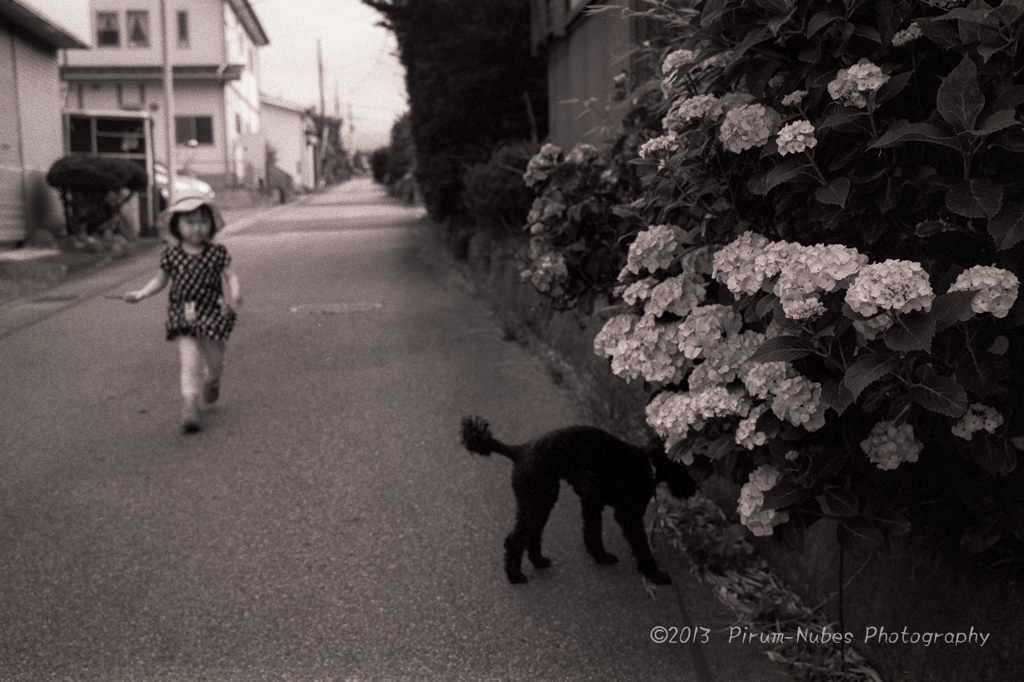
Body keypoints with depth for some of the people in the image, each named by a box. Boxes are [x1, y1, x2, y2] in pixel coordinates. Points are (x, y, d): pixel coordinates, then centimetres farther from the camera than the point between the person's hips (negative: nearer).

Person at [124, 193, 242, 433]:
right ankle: (189, 407, -9)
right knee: (189, 360, -11)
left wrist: (234, 294, -20)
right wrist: (140, 294, 1)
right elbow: (160, 279, 12)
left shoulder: (217, 253, -3)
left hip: (212, 314, 1)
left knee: (215, 362, 10)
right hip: (183, 316, -1)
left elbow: (228, 276, -1)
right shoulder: (171, 255, 0)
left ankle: (211, 382, 46)